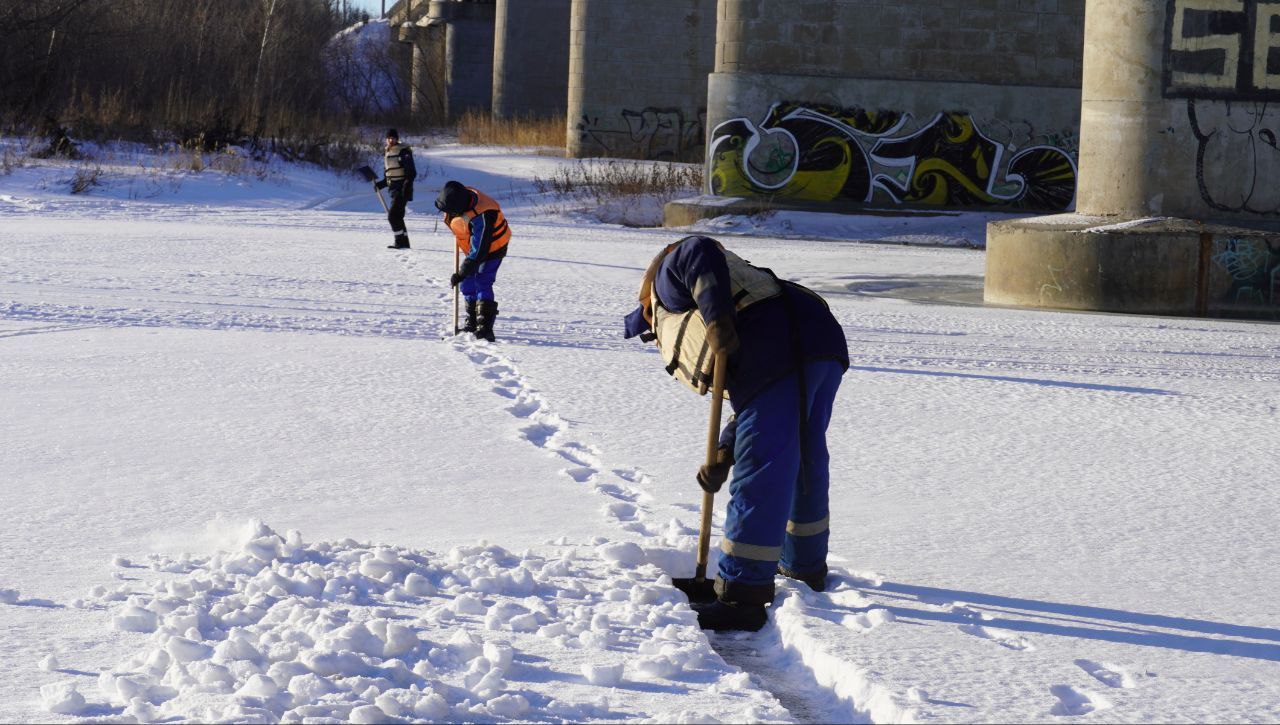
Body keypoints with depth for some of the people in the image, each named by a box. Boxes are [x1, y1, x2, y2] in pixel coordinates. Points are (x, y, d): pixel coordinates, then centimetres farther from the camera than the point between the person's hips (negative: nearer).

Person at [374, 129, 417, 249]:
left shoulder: (403, 151, -8)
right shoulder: (387, 153, 18)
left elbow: (411, 172, -14)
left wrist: (407, 183, -24)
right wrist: (380, 184, 14)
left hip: (402, 189, -9)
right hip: (394, 188, 9)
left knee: (393, 215, -14)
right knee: (397, 216, 8)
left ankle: (400, 241, -11)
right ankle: (404, 241, 14)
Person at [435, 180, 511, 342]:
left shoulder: (480, 217, -40)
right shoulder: (462, 195, -16)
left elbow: (478, 252, -35)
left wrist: (461, 274, -31)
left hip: (492, 248, -8)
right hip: (472, 246, 8)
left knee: (483, 283, -18)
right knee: (467, 283, 9)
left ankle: (485, 327, -22)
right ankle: (472, 321, 22)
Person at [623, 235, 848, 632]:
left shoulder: (670, 276, 18)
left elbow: (699, 252, -8)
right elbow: (752, 409, 30)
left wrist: (718, 320, -16)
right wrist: (723, 457, 21)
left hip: (778, 352, -10)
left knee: (760, 478, -9)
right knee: (805, 463, 27)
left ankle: (741, 596, -9)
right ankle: (805, 564, 45)